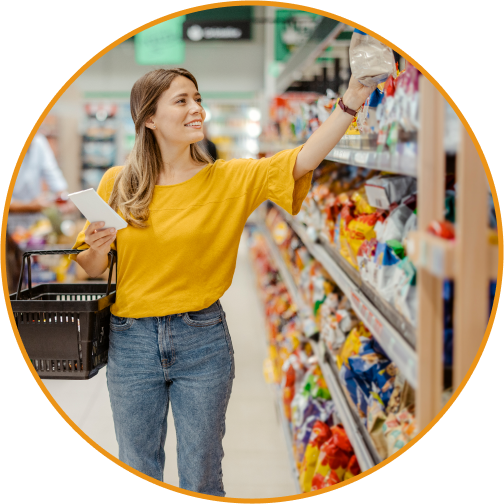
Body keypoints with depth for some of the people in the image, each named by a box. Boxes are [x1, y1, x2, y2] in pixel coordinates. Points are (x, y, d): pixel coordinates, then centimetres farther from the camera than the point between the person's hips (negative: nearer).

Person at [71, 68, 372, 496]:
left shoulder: (231, 179, -3)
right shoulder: (117, 183, 0)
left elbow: (305, 159, -17)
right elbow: (92, 268, 7)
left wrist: (351, 102, -29)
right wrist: (97, 247, -16)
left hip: (202, 343, -1)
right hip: (131, 342, 1)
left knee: (202, 478, 11)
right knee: (138, 471, 14)